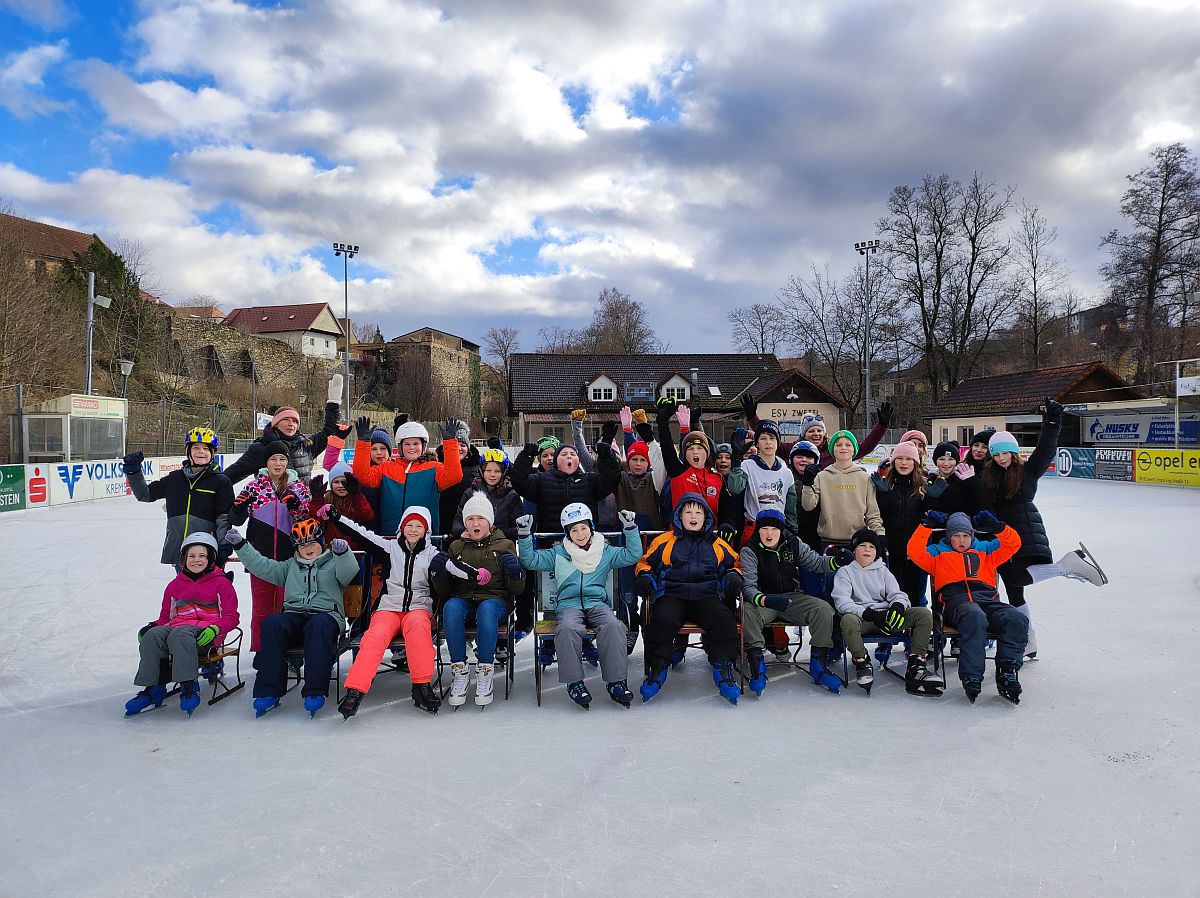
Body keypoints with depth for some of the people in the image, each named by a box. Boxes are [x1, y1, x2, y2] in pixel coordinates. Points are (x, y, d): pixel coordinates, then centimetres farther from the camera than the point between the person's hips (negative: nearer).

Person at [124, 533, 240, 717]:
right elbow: (165, 616, 28)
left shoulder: (221, 583, 9)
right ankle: (153, 689, -25)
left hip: (204, 632, -5)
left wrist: (214, 629, -16)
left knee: (179, 635, -38)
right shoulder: (175, 585, 24)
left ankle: (189, 688, -39)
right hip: (177, 625, 5)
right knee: (152, 636, -27)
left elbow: (230, 616, 4)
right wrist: (153, 625, 5)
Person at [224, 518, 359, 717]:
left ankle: (315, 692, -41)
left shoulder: (333, 562, 15)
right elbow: (264, 567, 20)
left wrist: (342, 551, -29)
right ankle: (268, 691, -31)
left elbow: (349, 572, -8)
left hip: (326, 614, -3)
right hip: (294, 615, 4)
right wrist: (240, 545, 11)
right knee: (272, 623, -29)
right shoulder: (291, 566, 29)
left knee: (318, 625, -39)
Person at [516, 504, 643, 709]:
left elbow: (633, 555, 13)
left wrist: (631, 528, 3)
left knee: (613, 626, -33)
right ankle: (574, 682, -24)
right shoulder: (558, 553, 17)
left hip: (598, 603, 1)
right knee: (567, 628, -36)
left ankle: (616, 681, -24)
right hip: (569, 605, 0)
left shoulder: (606, 552, 18)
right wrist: (525, 535, 0)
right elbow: (530, 560, 13)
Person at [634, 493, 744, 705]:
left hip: (706, 596, 1)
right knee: (663, 619, -34)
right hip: (671, 595, -1)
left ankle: (722, 669, -15)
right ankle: (657, 668, -16)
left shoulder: (718, 544, 22)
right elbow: (645, 562, 21)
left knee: (724, 620, -30)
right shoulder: (664, 541, 18)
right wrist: (644, 576, 1)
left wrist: (734, 576, 7)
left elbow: (735, 563, 29)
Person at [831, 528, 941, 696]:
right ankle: (862, 663, -16)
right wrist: (869, 614, -21)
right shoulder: (845, 572, 9)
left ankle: (915, 666, -19)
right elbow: (842, 601, -6)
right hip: (861, 618, -4)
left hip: (886, 616, 4)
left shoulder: (883, 572, 23)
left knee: (924, 613, -17)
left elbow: (897, 594, 11)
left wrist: (898, 605, -16)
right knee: (848, 620, -41)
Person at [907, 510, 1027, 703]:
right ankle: (971, 679, -43)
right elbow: (915, 552, 12)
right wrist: (926, 526, 7)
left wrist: (997, 527, 8)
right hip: (956, 600, -4)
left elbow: (1013, 544, 25)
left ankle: (1007, 673, -28)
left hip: (987, 599, 4)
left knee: (1017, 620, -30)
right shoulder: (939, 553, 29)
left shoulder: (985, 550, 35)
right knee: (975, 618, -41)